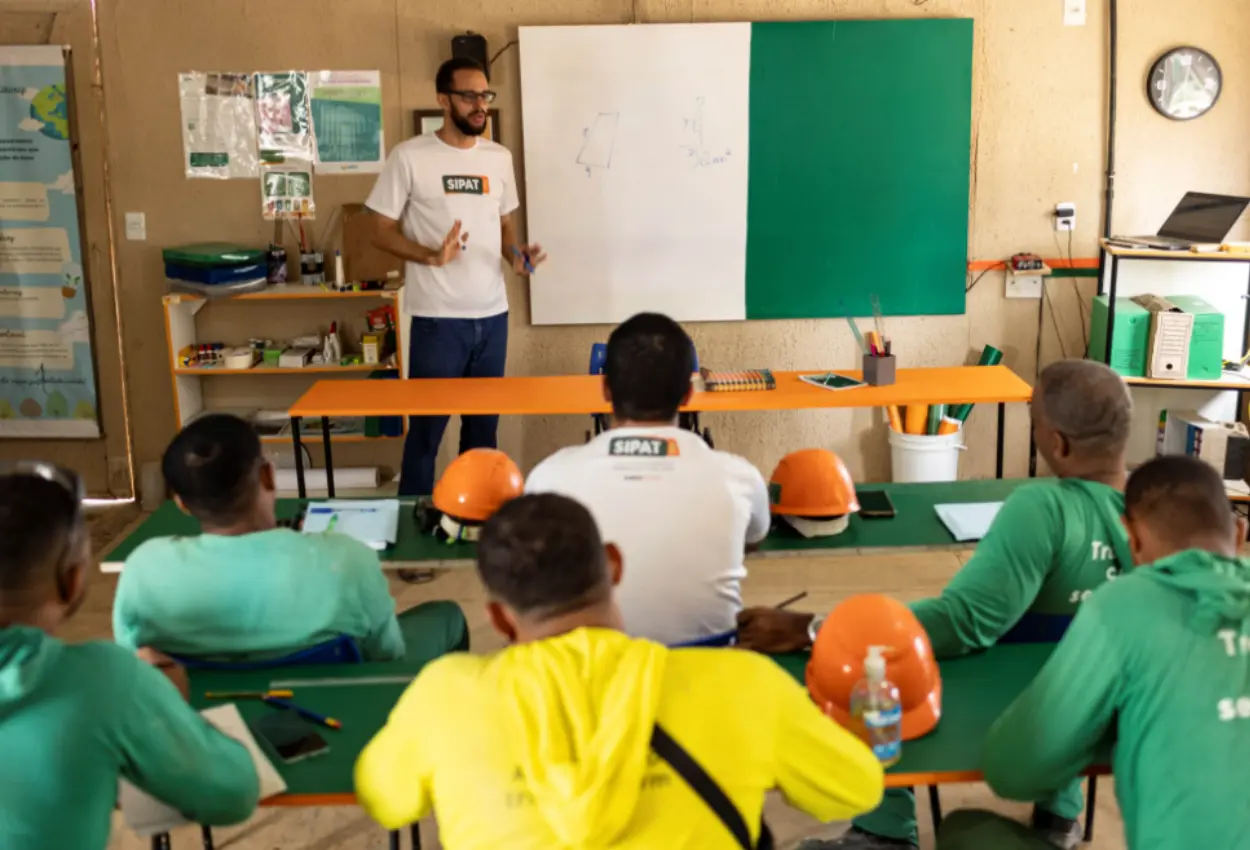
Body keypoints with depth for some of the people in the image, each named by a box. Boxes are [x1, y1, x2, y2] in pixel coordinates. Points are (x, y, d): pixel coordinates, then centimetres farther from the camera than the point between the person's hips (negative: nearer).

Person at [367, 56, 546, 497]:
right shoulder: (409, 156, -7)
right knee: (426, 426, 2)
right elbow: (381, 232, -5)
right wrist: (431, 256, -22)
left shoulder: (499, 157, 9)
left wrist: (517, 253, -3)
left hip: (492, 314, 5)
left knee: (484, 422, 14)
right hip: (437, 317, -5)